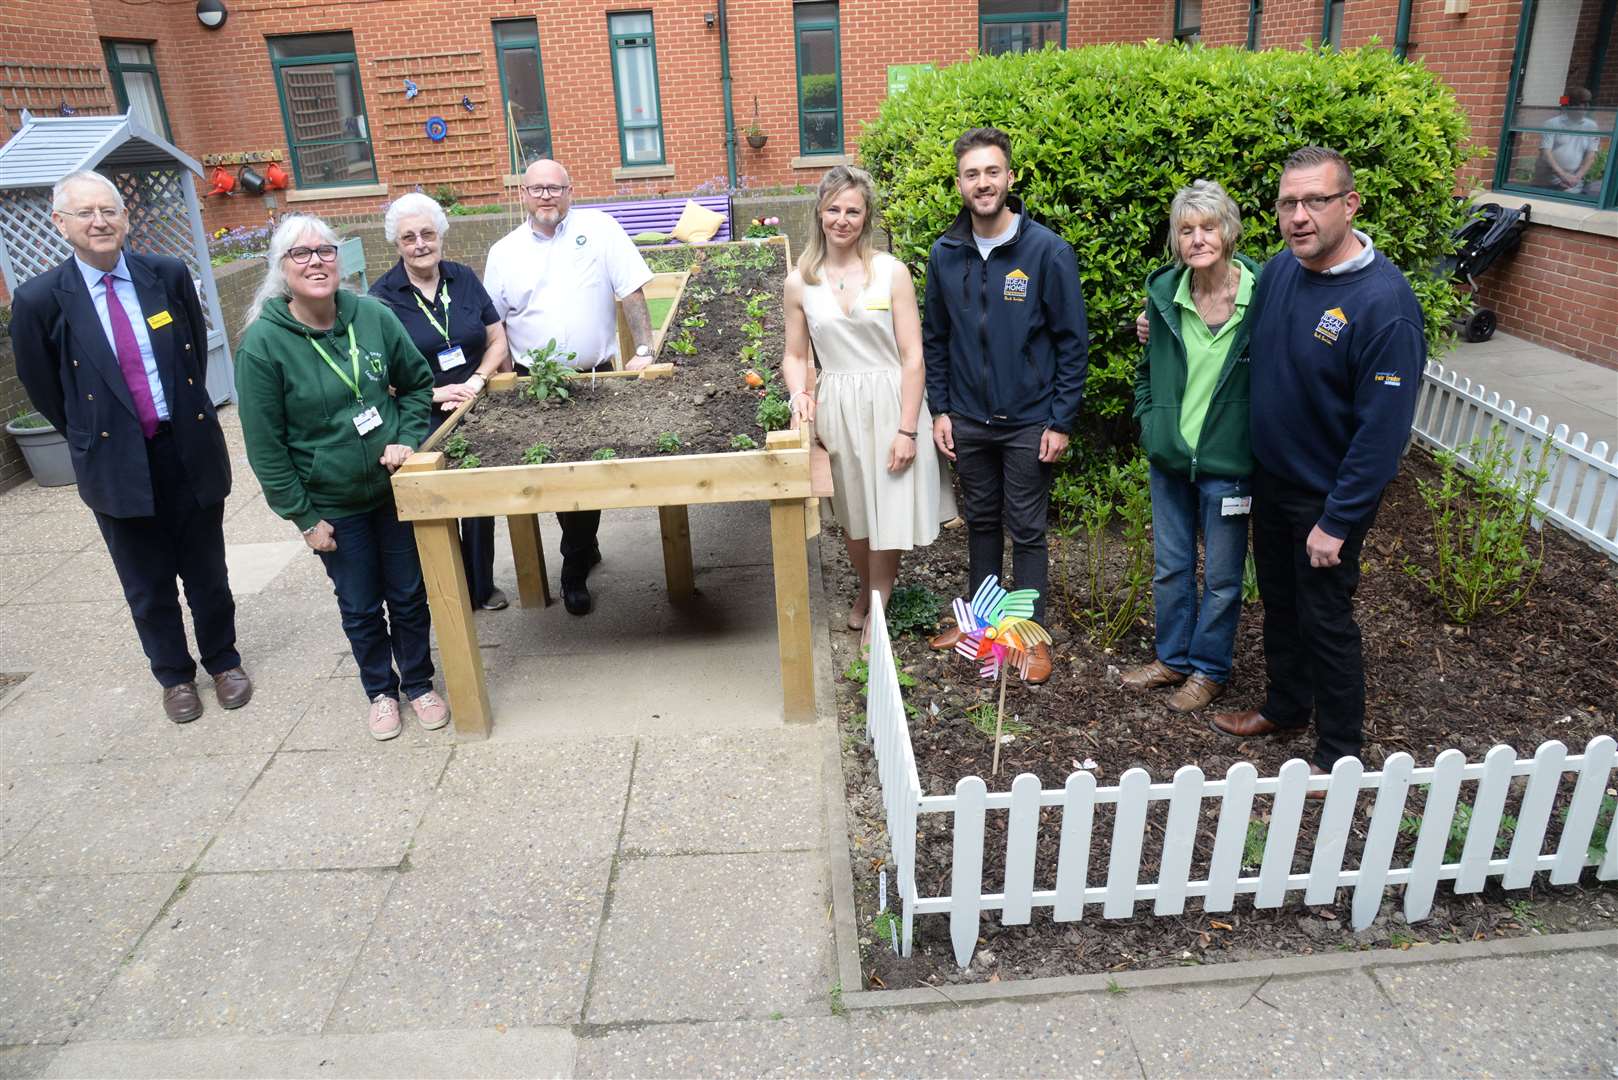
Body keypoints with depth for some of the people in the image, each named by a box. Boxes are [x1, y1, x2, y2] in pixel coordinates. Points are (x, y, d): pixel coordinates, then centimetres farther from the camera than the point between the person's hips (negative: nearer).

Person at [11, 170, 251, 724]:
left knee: (206, 571, 14)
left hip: (190, 451, 1)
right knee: (148, 584, 13)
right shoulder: (40, 299, -9)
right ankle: (174, 675, 32)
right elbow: (42, 387, 4)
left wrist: (185, 415, 12)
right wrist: (92, 438, 9)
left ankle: (223, 661, 34)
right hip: (117, 464, -1)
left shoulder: (169, 275, -3)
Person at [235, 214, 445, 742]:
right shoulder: (263, 343, -16)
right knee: (361, 607, 13)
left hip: (395, 485, 2)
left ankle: (419, 683, 35)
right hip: (331, 503, -2)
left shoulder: (373, 315, -8)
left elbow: (418, 383, 7)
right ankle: (380, 690, 37)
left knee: (409, 595, 13)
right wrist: (304, 517, -10)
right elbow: (265, 446, -11)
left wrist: (407, 438, -9)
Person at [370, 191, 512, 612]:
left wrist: (477, 380, -10)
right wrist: (432, 393, -17)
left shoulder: (464, 279, 4)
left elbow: (497, 340, 7)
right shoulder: (382, 296, -6)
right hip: (423, 421, -3)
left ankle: (483, 586, 27)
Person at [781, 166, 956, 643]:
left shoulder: (891, 272, -6)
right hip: (836, 409, 2)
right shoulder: (800, 281, 2)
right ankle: (866, 589, 42)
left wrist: (907, 429, -12)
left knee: (887, 515, 4)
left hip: (889, 404, -2)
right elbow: (795, 355, 11)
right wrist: (799, 393, -11)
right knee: (852, 514, 15)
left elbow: (912, 357, -7)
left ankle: (877, 612, 24)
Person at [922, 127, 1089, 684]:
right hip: (967, 421, 4)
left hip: (1028, 422, -3)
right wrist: (940, 409, 4)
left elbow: (1072, 342, -8)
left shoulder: (1047, 251, -10)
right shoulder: (945, 254, 1)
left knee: (1027, 530, 7)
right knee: (980, 522, 17)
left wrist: (1061, 421, -10)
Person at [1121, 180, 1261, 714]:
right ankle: (1172, 658, 36)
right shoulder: (1164, 294, -4)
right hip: (1169, 456, 4)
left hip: (1228, 463, -4)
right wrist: (1148, 421, 3)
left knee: (1221, 575, 12)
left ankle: (1209, 669, 31)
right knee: (1169, 566, 17)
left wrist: (1258, 445, -10)